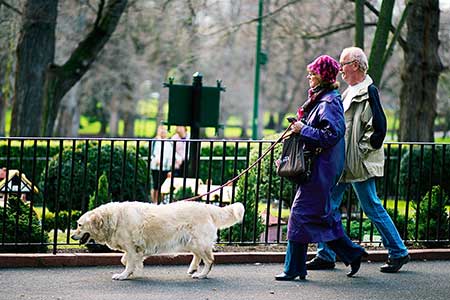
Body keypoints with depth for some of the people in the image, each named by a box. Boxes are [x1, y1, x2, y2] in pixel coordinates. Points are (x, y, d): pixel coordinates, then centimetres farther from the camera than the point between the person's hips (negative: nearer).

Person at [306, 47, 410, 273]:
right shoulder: (350, 92, 16)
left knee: (372, 208, -1)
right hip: (342, 162, 9)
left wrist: (361, 151, -18)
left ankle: (398, 253, 10)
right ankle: (326, 255, 12)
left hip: (359, 164, -9)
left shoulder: (368, 91, -14)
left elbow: (378, 127, -20)